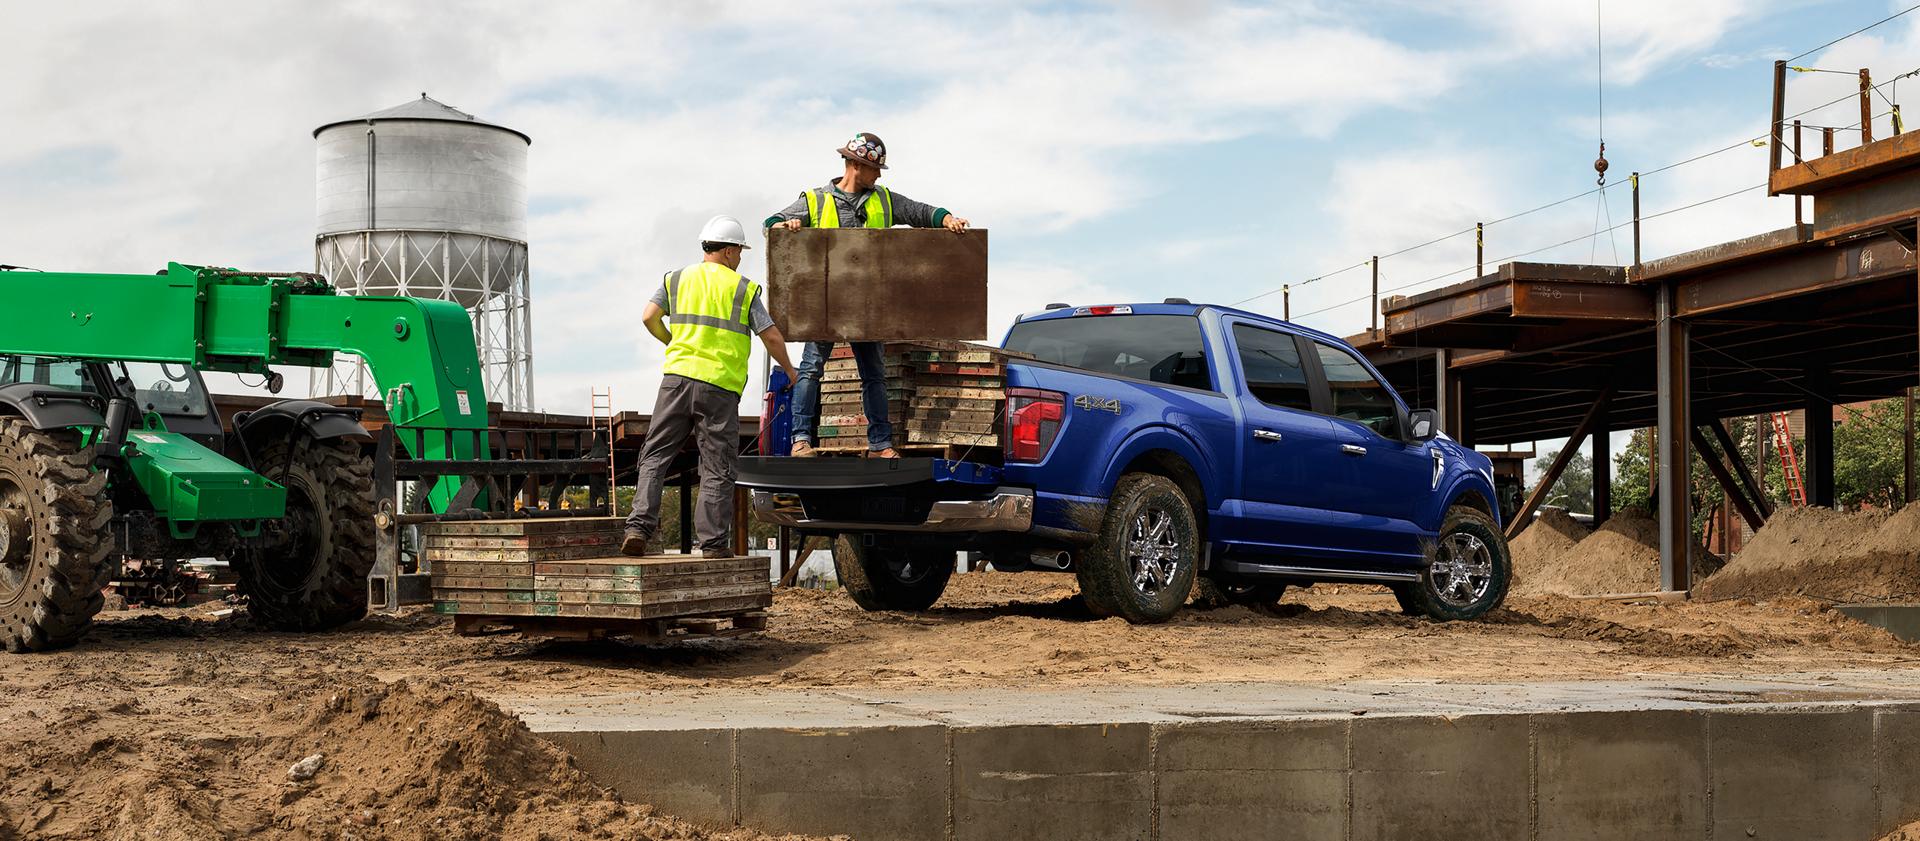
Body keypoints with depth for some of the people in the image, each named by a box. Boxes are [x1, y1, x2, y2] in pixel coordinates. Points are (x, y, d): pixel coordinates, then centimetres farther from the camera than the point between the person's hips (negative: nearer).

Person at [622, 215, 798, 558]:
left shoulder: (676, 279, 12)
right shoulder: (744, 289, 5)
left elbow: (649, 317, 3)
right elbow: (771, 337, 4)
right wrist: (789, 370, 20)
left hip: (677, 376, 2)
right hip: (720, 387, -2)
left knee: (655, 456, 8)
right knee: (717, 468, 3)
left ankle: (639, 527, -4)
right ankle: (713, 542, 3)